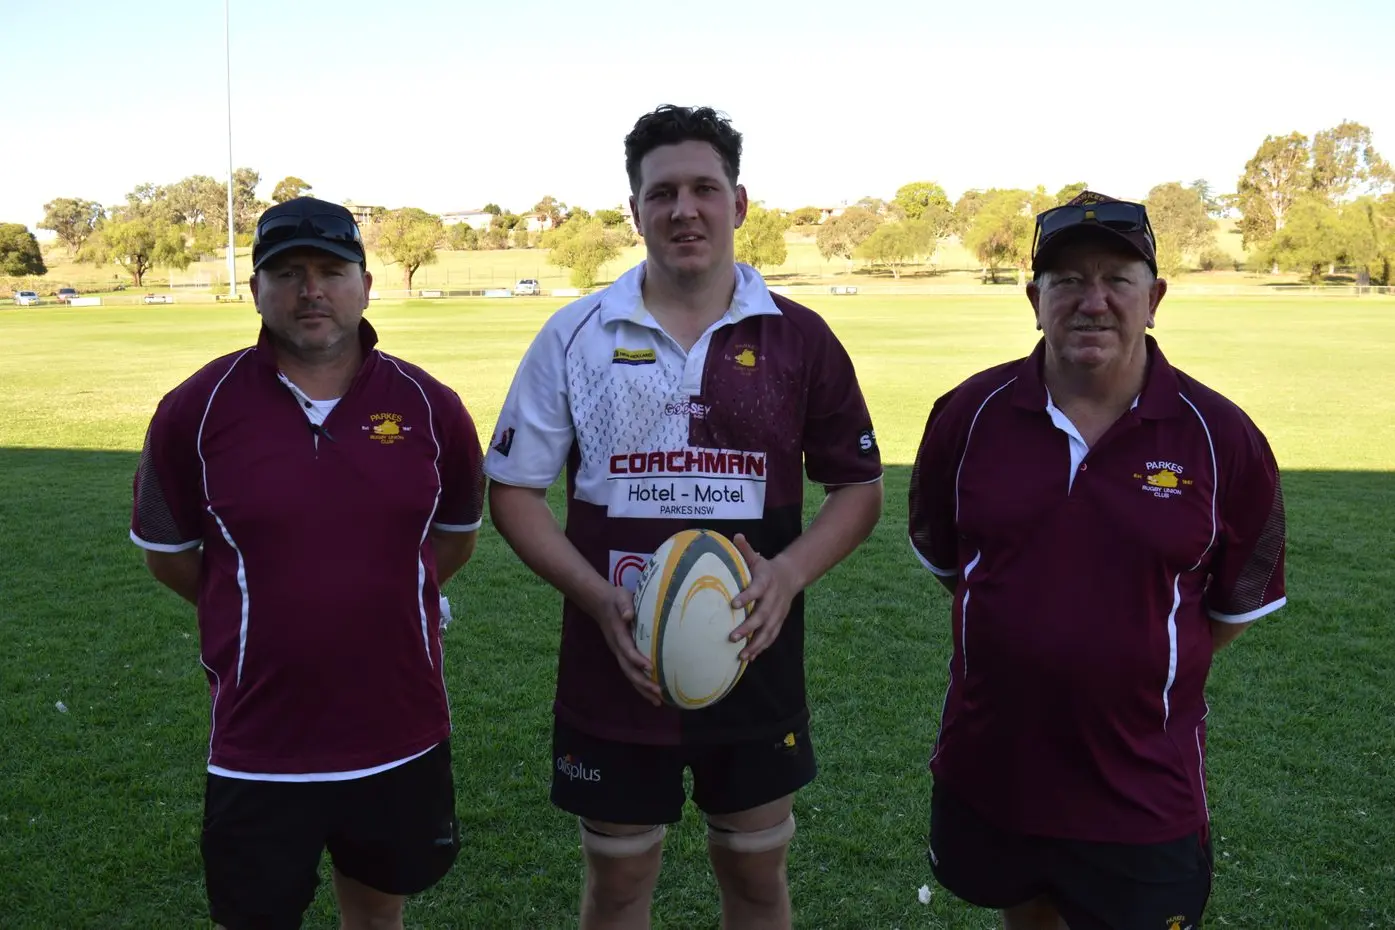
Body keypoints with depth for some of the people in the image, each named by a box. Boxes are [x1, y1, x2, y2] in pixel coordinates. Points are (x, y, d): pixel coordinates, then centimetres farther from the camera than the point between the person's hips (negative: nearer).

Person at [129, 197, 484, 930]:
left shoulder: (430, 407, -4)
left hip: (404, 739, 2)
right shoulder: (194, 411, -8)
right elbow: (167, 554, 5)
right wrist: (260, 620, 9)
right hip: (257, 751, -1)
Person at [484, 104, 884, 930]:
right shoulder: (576, 335, -2)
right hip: (613, 672, 0)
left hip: (759, 668, 1)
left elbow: (860, 488, 4)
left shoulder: (799, 337, -1)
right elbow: (514, 489, 0)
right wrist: (598, 596, -14)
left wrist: (789, 572, -15)